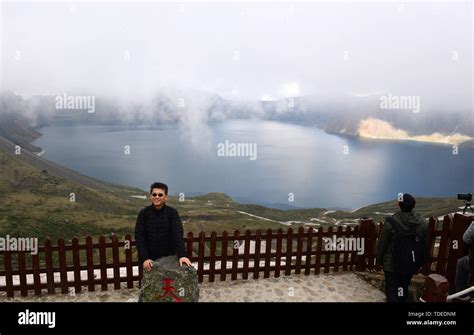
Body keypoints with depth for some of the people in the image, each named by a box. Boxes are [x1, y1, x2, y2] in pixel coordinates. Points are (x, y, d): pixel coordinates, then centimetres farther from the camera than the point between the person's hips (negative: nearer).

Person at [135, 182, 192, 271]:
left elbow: (178, 234, -16)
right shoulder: (144, 213, -5)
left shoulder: (172, 213, -6)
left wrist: (182, 255, -30)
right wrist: (144, 258, -20)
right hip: (150, 259, 0)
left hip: (169, 258, 0)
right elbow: (139, 237, -8)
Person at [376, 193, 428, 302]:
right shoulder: (422, 223, -6)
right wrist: (420, 262, 18)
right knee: (404, 288, 23)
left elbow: (382, 244, -13)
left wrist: (379, 260, 3)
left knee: (392, 291, 6)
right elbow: (425, 245, 5)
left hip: (392, 264, -4)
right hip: (412, 264, 5)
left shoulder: (391, 222, -20)